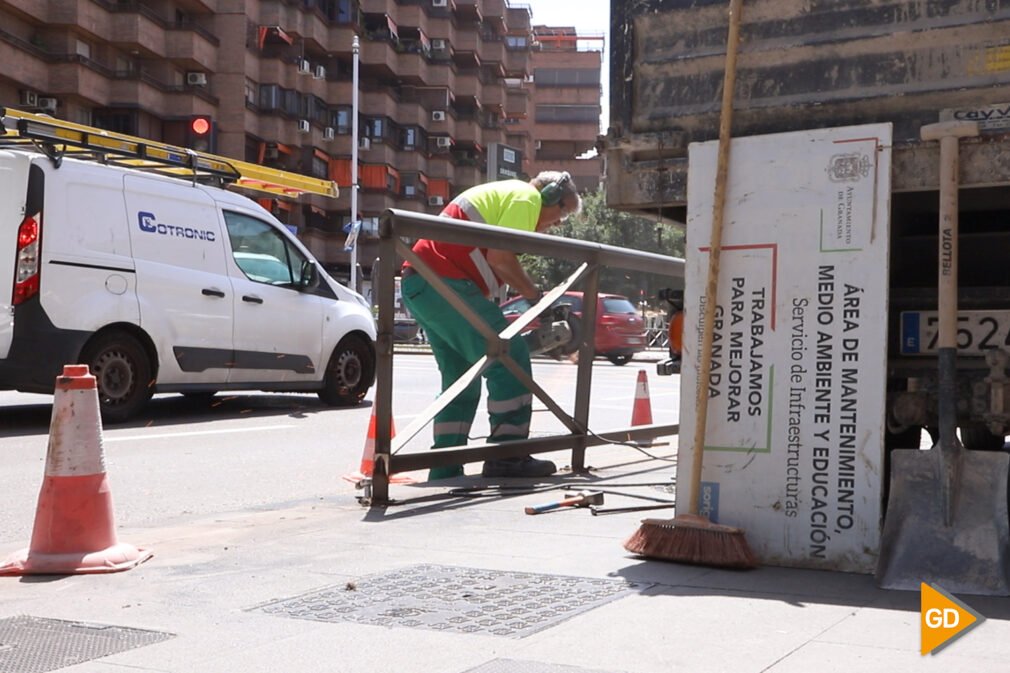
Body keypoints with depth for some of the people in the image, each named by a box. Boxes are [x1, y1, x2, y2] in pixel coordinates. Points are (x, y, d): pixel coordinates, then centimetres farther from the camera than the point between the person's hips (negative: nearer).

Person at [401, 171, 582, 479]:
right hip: (446, 284, -11)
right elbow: (500, 257, -15)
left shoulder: (501, 194, 30)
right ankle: (508, 458, -8)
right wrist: (536, 295, -3)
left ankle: (445, 473, 11)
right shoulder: (527, 196, 0)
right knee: (510, 358, -8)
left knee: (460, 378, 14)